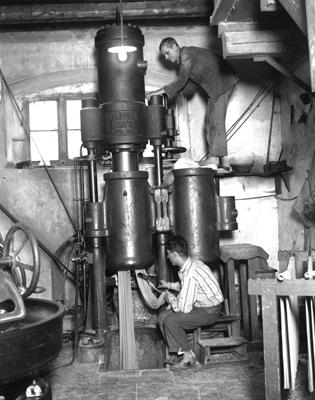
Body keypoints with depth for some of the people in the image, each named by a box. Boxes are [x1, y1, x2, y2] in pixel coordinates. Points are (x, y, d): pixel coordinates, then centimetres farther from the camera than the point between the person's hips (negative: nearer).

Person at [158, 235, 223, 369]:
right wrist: (169, 285, 22)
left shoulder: (190, 275, -30)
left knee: (171, 321, -20)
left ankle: (188, 356, -2)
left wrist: (170, 297, -11)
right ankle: (179, 351, 7)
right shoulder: (191, 264, 0)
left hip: (209, 311, -9)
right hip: (200, 305, 9)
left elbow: (184, 308, -28)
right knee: (162, 316, 1)